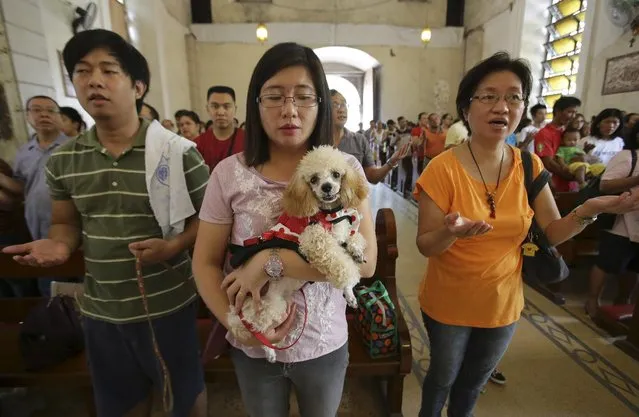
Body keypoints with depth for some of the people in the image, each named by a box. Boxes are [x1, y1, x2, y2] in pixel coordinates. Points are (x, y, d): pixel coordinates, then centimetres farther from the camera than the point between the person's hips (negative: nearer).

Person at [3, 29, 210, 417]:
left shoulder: (178, 152, -14)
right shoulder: (62, 161, 1)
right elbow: (67, 222, 12)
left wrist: (173, 246, -22)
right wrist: (59, 244, -9)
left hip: (168, 304, -4)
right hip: (100, 309, 5)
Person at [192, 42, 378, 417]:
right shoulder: (229, 174, -11)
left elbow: (365, 260, -21)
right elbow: (205, 263, -6)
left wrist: (271, 262, -27)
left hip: (324, 344, 0)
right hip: (252, 348, 1)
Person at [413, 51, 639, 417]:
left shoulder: (530, 166, -7)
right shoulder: (444, 168, -21)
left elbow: (552, 232, -2)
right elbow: (425, 245, -19)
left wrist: (590, 210, -21)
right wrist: (450, 233, -40)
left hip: (502, 305, 4)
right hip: (448, 305, -3)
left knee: (474, 383, 27)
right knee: (443, 378, 22)